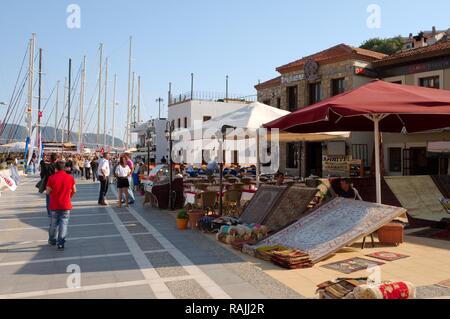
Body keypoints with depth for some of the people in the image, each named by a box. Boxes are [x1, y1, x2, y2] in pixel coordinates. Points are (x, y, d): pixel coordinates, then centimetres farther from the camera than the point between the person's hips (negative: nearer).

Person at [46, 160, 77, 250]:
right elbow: (74, 191, 4)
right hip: (66, 205, 0)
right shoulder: (70, 177, -5)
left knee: (54, 223, 17)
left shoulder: (51, 178, -10)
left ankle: (52, 241, 32)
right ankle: (61, 244, -1)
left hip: (54, 205, 1)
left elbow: (48, 191, -3)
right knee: (64, 224, 2)